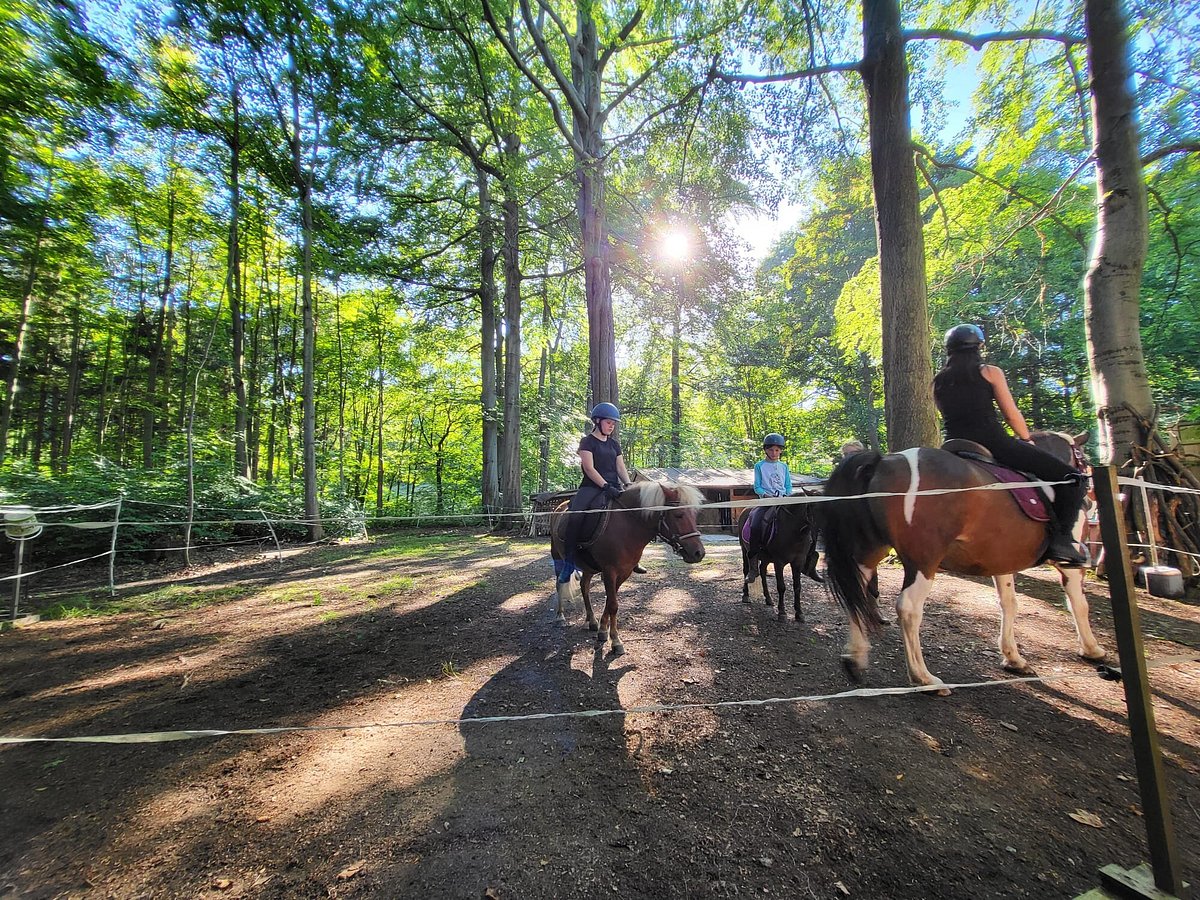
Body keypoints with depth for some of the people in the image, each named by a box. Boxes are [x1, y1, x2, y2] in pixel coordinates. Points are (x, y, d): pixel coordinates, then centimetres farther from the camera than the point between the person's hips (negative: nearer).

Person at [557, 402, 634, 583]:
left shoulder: (615, 444, 18)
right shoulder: (588, 441, 1)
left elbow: (621, 468, 12)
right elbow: (589, 468, -11)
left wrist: (628, 485, -8)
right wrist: (606, 486, -23)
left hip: (614, 487, 6)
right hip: (592, 487, -6)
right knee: (575, 516, -30)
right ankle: (569, 561, -19)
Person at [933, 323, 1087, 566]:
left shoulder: (938, 382, 15)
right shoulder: (989, 372, 5)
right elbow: (1012, 415, 7)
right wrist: (1027, 440, 22)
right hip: (993, 442, -4)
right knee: (1071, 478, 7)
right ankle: (1060, 539, -7)